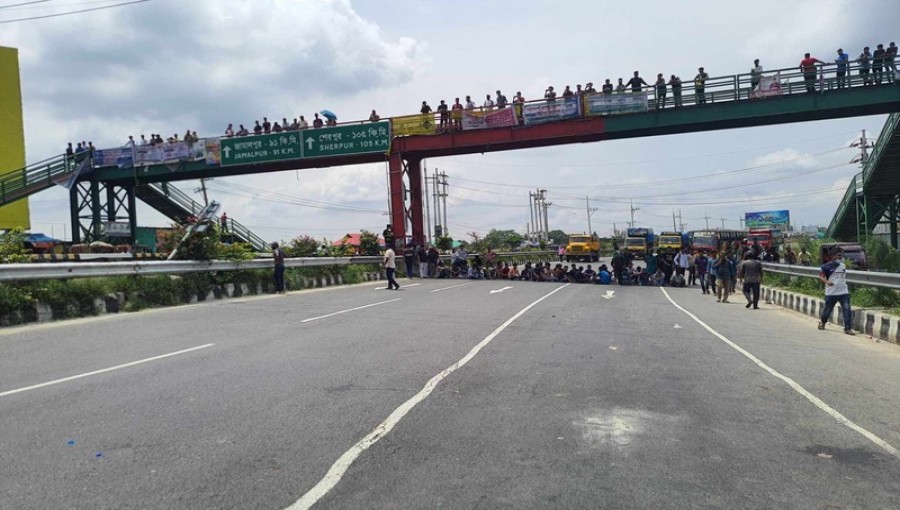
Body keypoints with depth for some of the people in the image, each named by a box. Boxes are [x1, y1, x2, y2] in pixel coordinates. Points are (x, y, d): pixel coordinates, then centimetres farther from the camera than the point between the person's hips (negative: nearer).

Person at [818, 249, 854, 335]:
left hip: (844, 292, 4)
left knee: (847, 310, -7)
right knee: (827, 309, 10)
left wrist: (846, 286, 18)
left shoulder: (843, 266, 9)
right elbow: (821, 277, -11)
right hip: (831, 293, -3)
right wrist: (827, 282, -29)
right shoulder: (827, 266, -8)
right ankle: (822, 322, 36)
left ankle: (848, 328, -3)